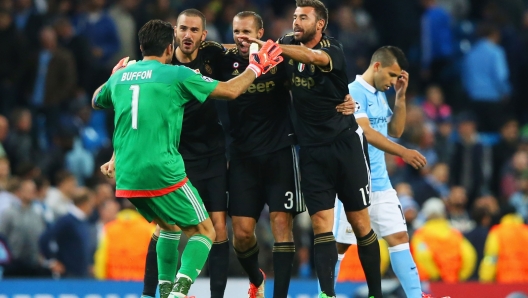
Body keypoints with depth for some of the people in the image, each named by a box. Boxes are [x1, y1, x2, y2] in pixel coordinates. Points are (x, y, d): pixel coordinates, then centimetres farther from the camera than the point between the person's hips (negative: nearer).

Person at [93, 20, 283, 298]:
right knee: (204, 231, 8)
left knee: (170, 226, 29)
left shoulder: (120, 76, 11)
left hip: (127, 179, 6)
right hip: (164, 174, -6)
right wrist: (256, 67, 15)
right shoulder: (177, 74, -4)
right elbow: (230, 90, -1)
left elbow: (96, 101, 33)